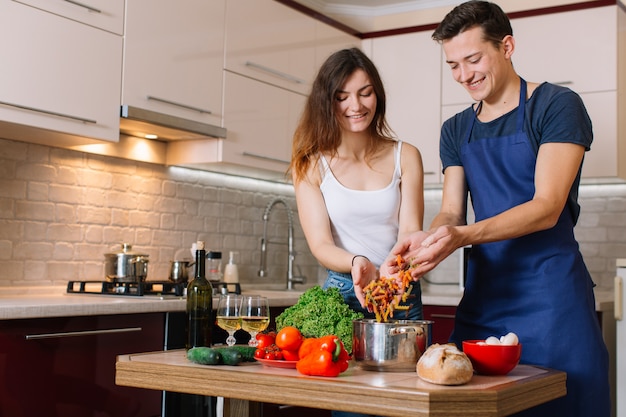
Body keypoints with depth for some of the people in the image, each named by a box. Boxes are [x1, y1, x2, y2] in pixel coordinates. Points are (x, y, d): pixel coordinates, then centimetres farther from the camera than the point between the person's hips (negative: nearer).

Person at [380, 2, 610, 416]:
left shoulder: (557, 106, -4)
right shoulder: (456, 130, 15)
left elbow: (547, 208, -13)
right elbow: (451, 212, 8)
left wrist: (462, 235, -27)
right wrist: (427, 239, -17)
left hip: (551, 296, -5)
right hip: (483, 295, 5)